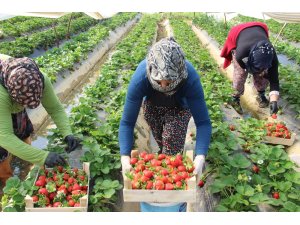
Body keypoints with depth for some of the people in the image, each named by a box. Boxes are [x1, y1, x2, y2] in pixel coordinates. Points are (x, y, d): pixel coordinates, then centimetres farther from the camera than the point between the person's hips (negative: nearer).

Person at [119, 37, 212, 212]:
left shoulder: (191, 79, -42)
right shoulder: (140, 78, -41)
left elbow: (203, 122, -35)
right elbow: (127, 122, -33)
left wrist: (200, 156, -49)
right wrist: (125, 157, -45)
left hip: (180, 107, -1)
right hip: (152, 105, 1)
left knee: (172, 148, -9)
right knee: (161, 141, 16)